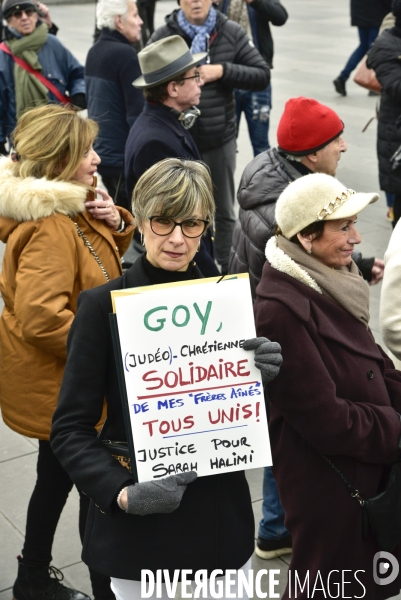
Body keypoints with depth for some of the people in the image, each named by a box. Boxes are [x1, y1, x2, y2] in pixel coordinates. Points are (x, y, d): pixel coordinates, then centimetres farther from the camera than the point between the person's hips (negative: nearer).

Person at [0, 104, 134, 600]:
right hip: (60, 386, -10)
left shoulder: (71, 203, 4)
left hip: (58, 379, 10)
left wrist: (116, 224, -4)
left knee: (57, 478, 24)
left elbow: (104, 258, 18)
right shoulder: (49, 226, -27)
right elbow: (40, 316, -35)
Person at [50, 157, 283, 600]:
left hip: (221, 515, 4)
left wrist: (261, 377, -14)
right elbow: (69, 429, -10)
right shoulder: (103, 305, -11)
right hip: (138, 526, -3)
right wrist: (121, 493, -25)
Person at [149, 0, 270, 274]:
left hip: (220, 139, 1)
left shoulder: (232, 33, -2)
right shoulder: (163, 36, -4)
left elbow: (263, 76, -4)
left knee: (224, 211, 14)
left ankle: (224, 269, 31)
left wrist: (222, 71, -17)